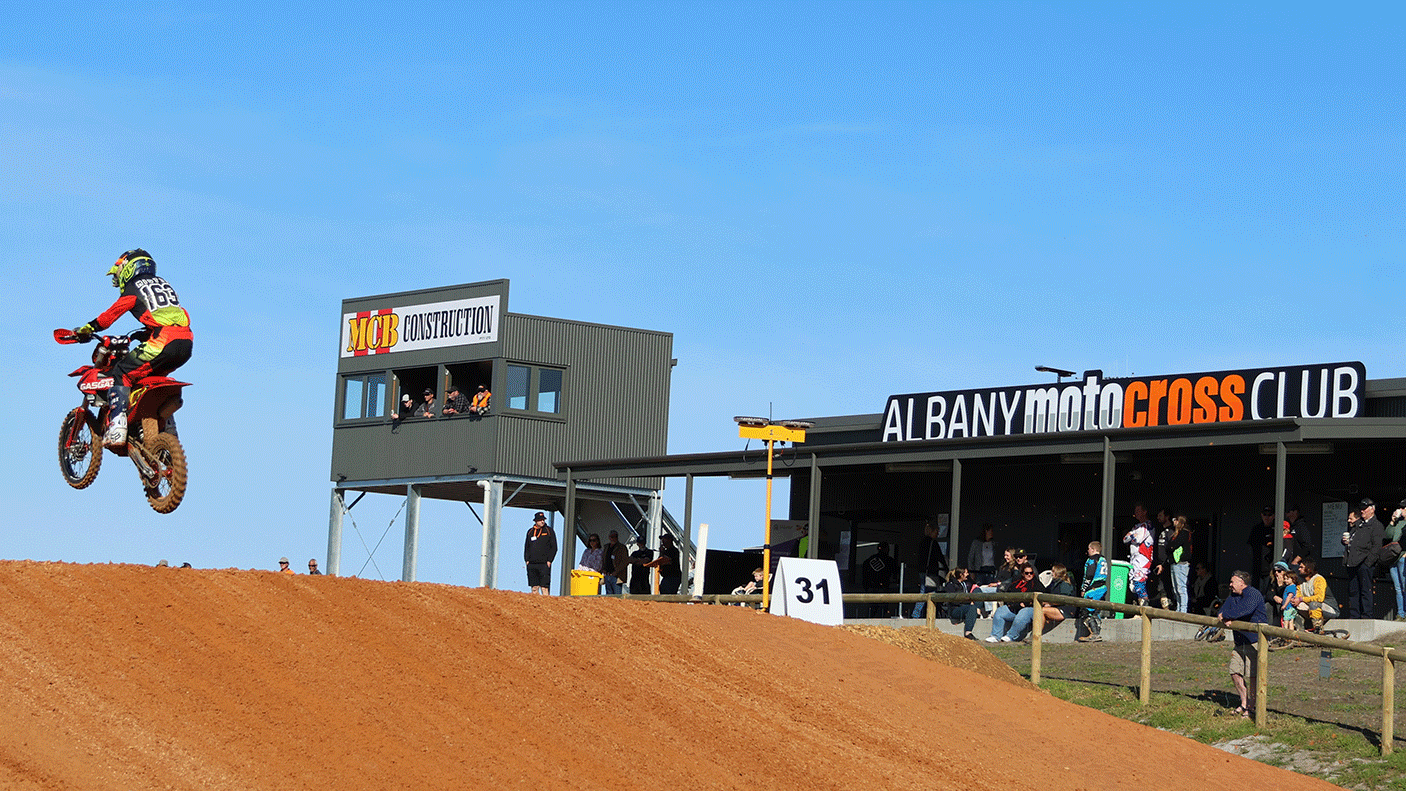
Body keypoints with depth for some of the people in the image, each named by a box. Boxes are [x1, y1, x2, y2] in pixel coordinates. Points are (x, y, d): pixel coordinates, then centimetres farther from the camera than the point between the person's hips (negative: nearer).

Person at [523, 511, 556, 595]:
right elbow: (526, 547, 18)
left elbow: (554, 547, 2)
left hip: (544, 564, -4)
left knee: (544, 587, -10)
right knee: (534, 587, 3)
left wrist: (549, 560, -7)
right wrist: (527, 560, 5)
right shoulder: (530, 531, 14)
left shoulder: (549, 531, 4)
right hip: (532, 564, 4)